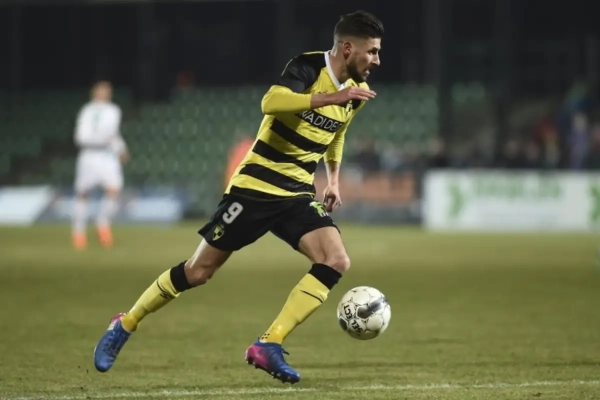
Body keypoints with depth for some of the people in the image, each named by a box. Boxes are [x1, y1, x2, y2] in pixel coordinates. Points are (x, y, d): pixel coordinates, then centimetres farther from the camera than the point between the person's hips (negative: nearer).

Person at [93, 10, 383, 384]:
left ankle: (269, 346, -16)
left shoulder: (355, 91, 5)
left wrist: (334, 179, 21)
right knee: (199, 271, 1)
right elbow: (271, 102, -37)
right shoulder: (309, 66, -16)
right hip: (255, 186, -6)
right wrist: (331, 97, -39)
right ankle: (125, 325, 22)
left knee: (336, 261, -18)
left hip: (297, 194, 6)